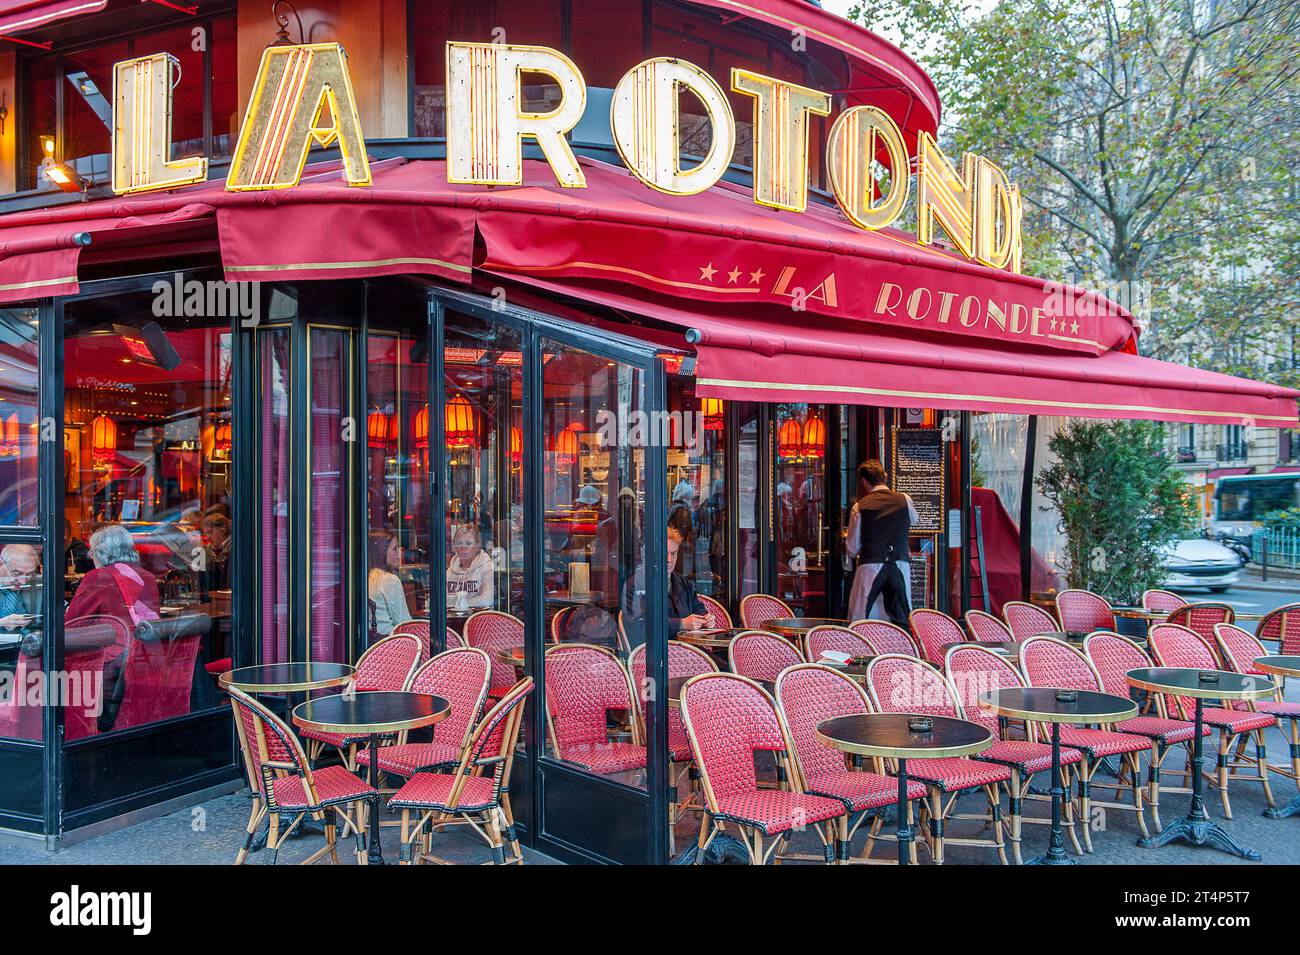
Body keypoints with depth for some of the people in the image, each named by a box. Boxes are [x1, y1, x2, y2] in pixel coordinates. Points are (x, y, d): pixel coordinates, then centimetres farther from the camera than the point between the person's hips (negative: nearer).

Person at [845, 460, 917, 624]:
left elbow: (852, 550, 2)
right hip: (900, 567, 2)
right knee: (903, 621, 10)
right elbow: (914, 520, 28)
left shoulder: (860, 507, -2)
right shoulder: (904, 500, 3)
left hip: (870, 568, -2)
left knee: (858, 624, 3)